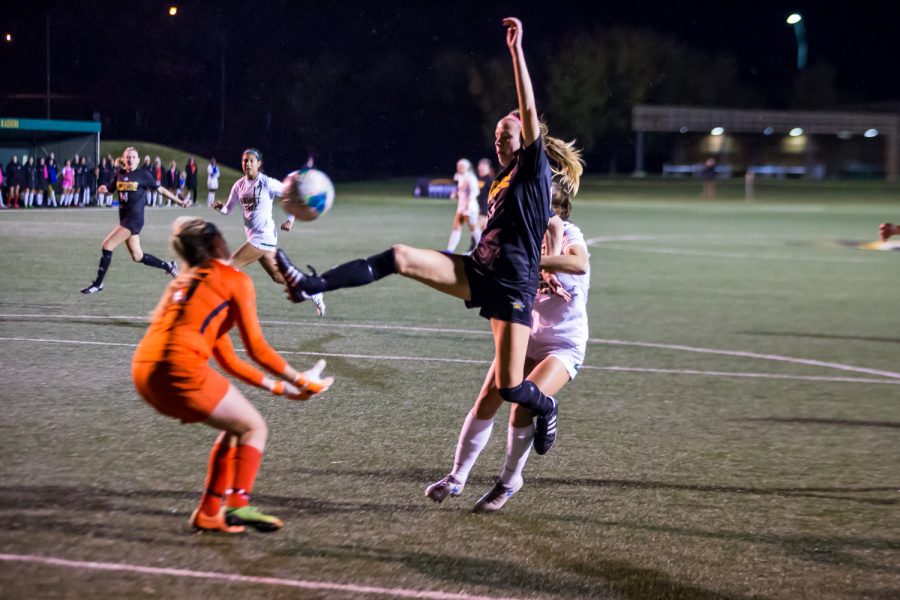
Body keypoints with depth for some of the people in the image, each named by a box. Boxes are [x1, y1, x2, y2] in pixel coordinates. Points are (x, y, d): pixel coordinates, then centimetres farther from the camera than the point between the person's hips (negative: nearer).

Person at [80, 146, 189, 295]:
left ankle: (98, 284, -4)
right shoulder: (119, 174, 9)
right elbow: (110, 189, 19)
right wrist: (103, 189, -5)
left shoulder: (143, 175, -5)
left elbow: (160, 189, 1)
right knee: (137, 256, 11)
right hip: (124, 218, 7)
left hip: (134, 219, -7)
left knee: (107, 246, -12)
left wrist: (179, 202, 3)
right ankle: (168, 266, 29)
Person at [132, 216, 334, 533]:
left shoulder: (185, 281, 28)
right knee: (254, 428, 9)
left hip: (144, 374, 8)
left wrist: (277, 387, 29)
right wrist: (301, 381, 13)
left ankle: (209, 512, 20)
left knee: (234, 427, 23)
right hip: (180, 370, -8)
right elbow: (256, 348, 2)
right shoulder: (235, 280, 5)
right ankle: (239, 504, -7)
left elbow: (228, 360, 28)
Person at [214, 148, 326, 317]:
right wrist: (220, 206, -8)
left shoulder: (267, 183, -12)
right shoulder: (239, 185, 8)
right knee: (278, 276, 12)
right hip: (254, 237, 7)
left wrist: (290, 219, -8)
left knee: (232, 265, -13)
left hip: (263, 237, -7)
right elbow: (228, 209, 14)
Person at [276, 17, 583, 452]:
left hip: (512, 286, -7)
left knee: (510, 388, -8)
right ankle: (310, 285, -22)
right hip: (477, 273, 7)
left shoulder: (534, 172, -4)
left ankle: (546, 408, 27)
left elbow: (529, 111, -15)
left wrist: (516, 50, -18)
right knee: (399, 257, -15)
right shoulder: (501, 183, 19)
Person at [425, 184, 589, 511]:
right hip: (525, 335, 6)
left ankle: (509, 481, 1)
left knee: (522, 404, -21)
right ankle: (456, 478, 12)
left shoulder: (568, 236, -17)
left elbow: (580, 264, -40)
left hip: (564, 345, -6)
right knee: (485, 402, -3)